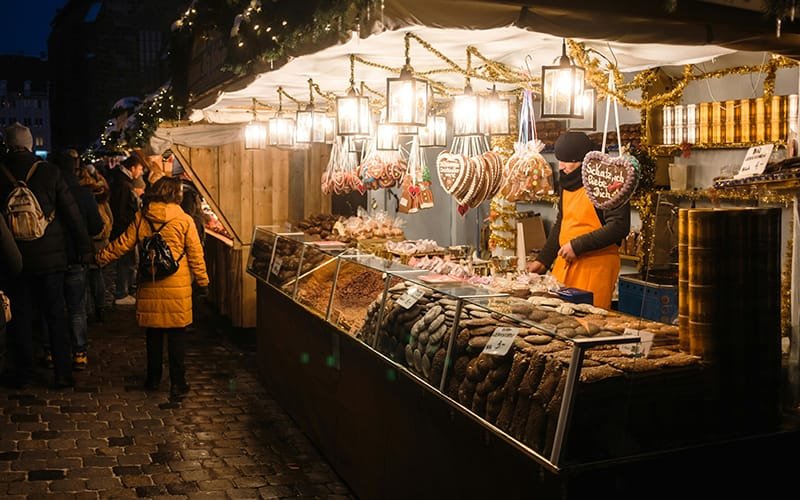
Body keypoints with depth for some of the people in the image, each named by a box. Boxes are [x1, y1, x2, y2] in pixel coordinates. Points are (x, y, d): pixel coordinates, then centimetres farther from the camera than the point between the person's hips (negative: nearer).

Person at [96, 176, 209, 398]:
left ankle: (153, 378, 26)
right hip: (177, 288, -3)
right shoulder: (184, 221, -7)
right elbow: (196, 256, -3)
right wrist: (203, 282, 6)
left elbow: (122, 244, 6)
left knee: (153, 333, 15)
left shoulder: (141, 218, 1)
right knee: (177, 334, 5)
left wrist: (100, 258, 20)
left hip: (150, 286, 3)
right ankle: (177, 382, 8)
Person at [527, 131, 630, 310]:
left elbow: (619, 226, -19)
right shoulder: (567, 184, 16)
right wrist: (543, 260, 18)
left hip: (596, 266, -7)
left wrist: (577, 246, -19)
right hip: (564, 263, 8)